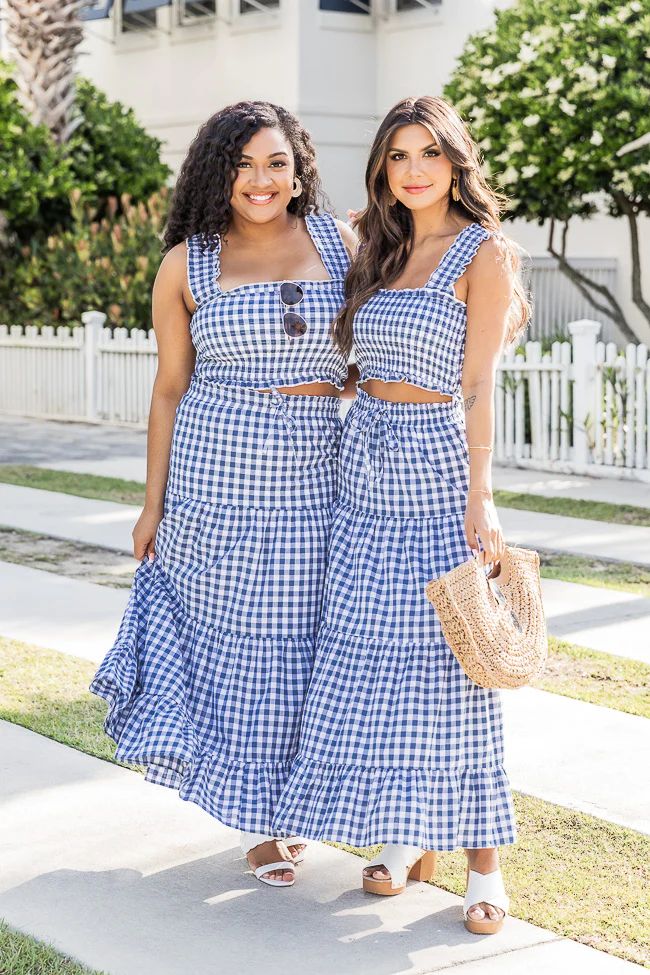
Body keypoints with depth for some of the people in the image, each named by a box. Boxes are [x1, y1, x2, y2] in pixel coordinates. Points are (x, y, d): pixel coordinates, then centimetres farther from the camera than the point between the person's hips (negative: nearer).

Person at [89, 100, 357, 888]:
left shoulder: (340, 242, 4)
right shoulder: (188, 263, 2)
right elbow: (170, 388, 5)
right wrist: (154, 500, 5)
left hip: (315, 472, 1)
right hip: (215, 470, -1)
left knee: (296, 636, 6)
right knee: (230, 632, 5)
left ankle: (278, 802, 27)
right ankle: (251, 815, 22)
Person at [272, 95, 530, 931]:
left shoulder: (483, 252, -5)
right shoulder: (381, 251, 14)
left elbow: (477, 387, -10)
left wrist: (480, 501, -15)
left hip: (437, 466, -6)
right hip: (366, 463, 6)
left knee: (448, 656, -4)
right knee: (369, 650, 6)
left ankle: (482, 854, 6)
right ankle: (409, 836, 19)